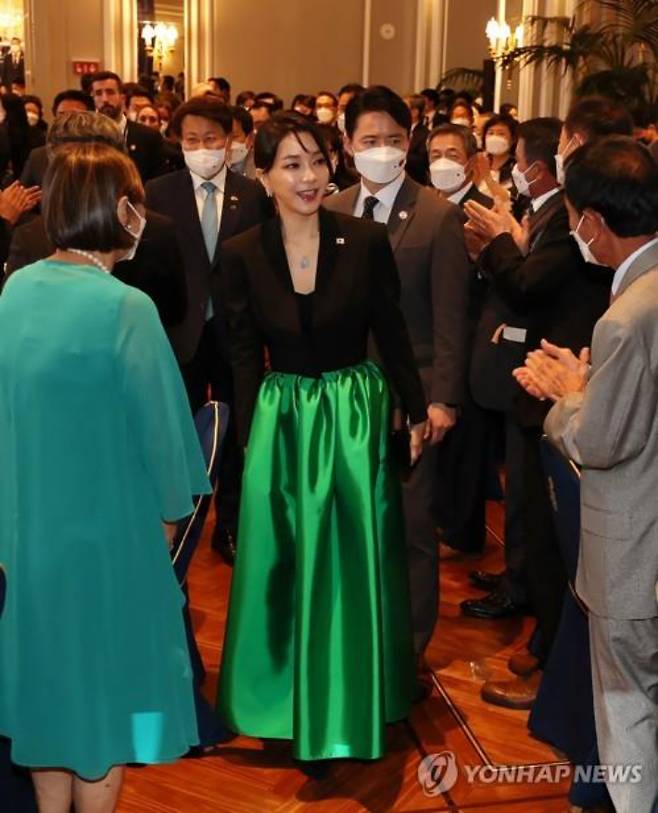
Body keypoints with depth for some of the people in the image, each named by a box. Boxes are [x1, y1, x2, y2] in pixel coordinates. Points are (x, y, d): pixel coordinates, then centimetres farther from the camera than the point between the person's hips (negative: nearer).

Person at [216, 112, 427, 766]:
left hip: (356, 416, 0)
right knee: (281, 565, 11)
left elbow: (392, 336, 0)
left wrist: (417, 412, 4)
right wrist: (250, 437, -3)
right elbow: (244, 358, -1)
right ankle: (287, 698, 32)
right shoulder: (241, 255, -6)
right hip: (281, 420, 1)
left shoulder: (367, 242, -8)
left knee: (354, 560, 10)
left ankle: (351, 698, 32)